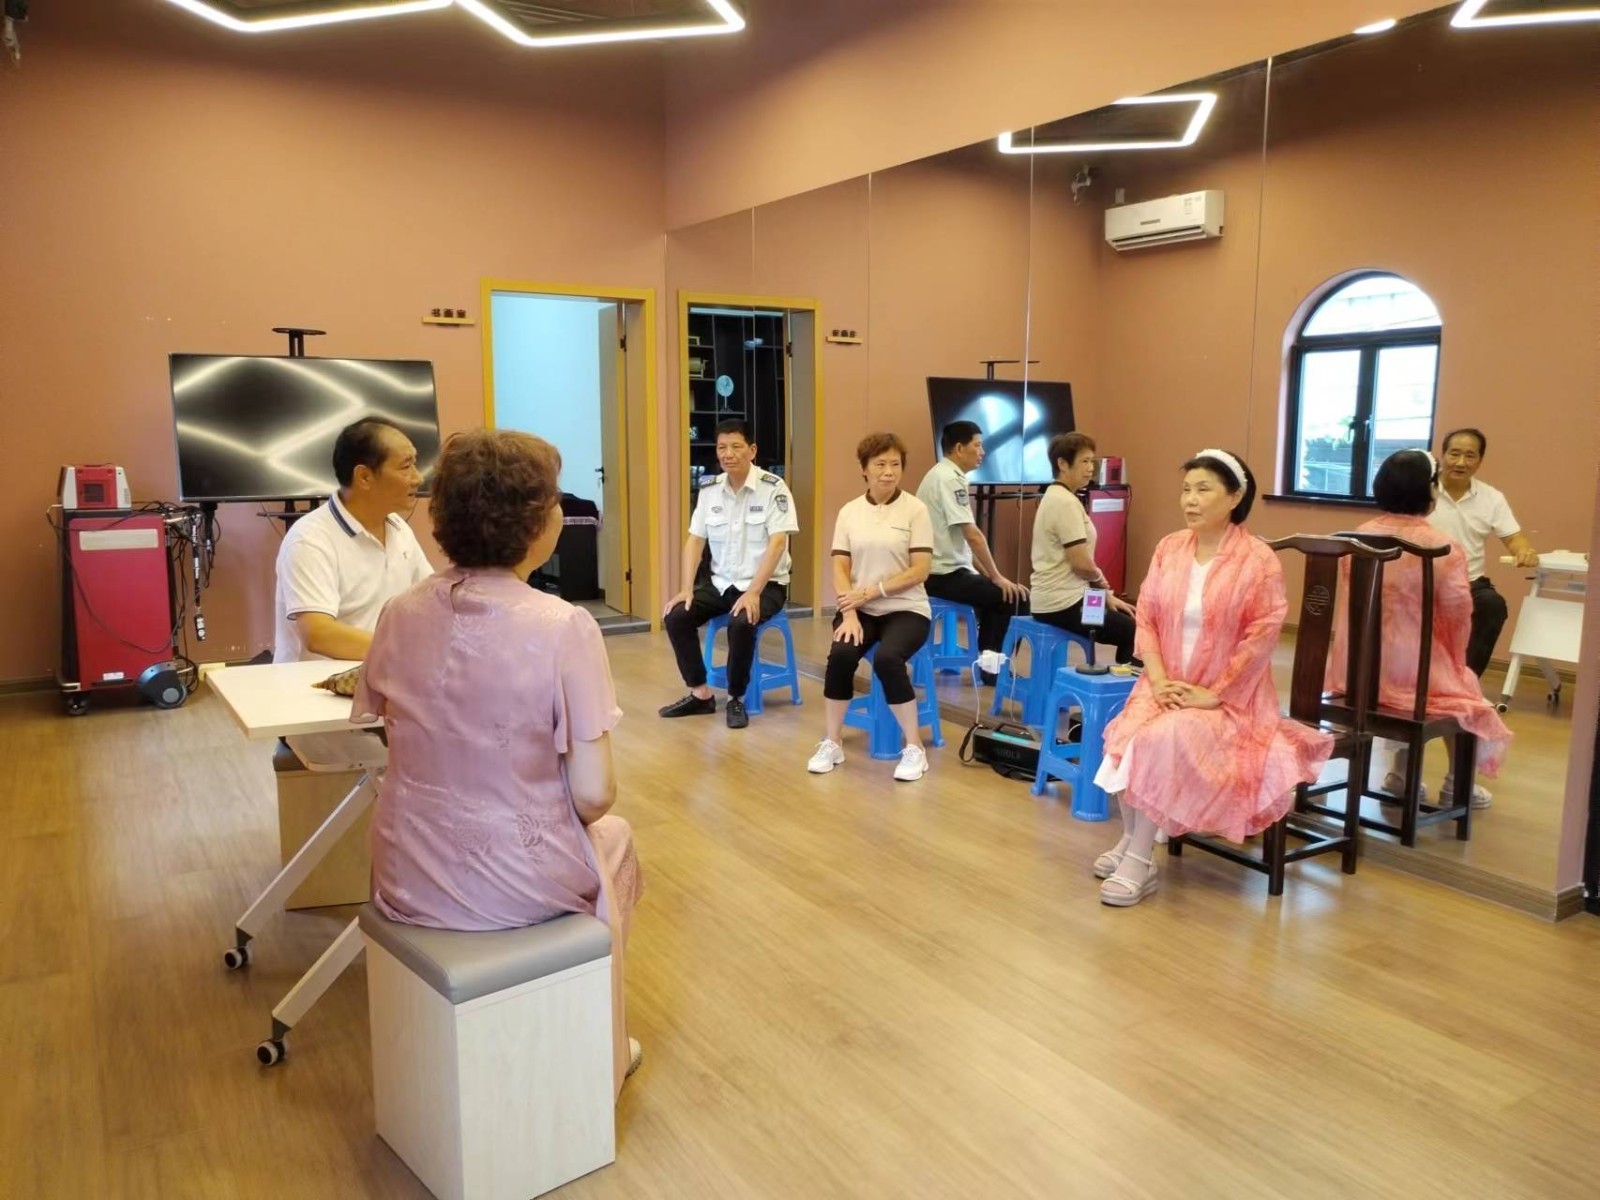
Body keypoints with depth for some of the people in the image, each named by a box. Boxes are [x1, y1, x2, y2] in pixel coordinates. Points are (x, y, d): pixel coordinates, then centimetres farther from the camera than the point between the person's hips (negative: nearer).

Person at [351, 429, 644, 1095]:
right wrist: (596, 802, 5)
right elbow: (591, 796, -17)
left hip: (407, 883, 5)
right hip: (517, 886, -5)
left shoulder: (400, 614, -5)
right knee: (613, 839, 29)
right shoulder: (563, 627, -20)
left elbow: (404, 737, 6)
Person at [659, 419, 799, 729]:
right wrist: (687, 589, -9)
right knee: (676, 616, -15)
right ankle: (700, 695, 0)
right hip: (720, 582, 5)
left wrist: (753, 592, -28)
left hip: (766, 584, -5)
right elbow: (695, 540, 4)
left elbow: (777, 543, -19)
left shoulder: (773, 488, -13)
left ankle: (736, 698, -9)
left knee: (741, 623, -33)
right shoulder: (709, 489, 3)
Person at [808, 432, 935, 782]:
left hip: (906, 609, -2)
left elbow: (920, 570, -9)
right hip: (860, 609, 3)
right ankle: (831, 743, -9)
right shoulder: (849, 512, 5)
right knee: (841, 654, -28)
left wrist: (871, 591, -15)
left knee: (887, 658, -32)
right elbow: (840, 568, 1)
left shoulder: (915, 509, -4)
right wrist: (849, 613, -14)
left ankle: (914, 747, -15)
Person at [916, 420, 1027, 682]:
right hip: (943, 573, -11)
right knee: (1009, 596, -6)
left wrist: (986, 573, 13)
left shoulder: (942, 475, 15)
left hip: (942, 569, 11)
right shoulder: (950, 479, -17)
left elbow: (963, 537, 17)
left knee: (994, 594, 22)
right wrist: (996, 577, -13)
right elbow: (972, 535, -21)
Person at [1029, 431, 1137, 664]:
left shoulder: (1057, 497, 13)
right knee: (1135, 633, -5)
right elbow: (1082, 564, -21)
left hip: (1058, 599, 10)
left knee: (1130, 623, 17)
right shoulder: (1066, 502, -18)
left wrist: (1106, 594, 13)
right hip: (1063, 603, -10)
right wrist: (1102, 580, 0)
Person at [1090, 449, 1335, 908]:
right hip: (1167, 687, 4)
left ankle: (1139, 858, -18)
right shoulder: (1169, 548, 6)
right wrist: (1159, 680, -8)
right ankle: (1131, 839, -3)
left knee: (1166, 739, -30)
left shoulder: (1259, 560, -9)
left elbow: (1261, 638, -12)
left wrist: (1213, 694, -16)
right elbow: (1145, 618, 5)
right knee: (1128, 737, -25)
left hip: (1228, 698, -4)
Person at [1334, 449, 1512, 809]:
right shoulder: (1445, 548, -15)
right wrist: (1453, 663, 9)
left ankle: (1401, 773, 38)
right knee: (1465, 689, 26)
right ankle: (1457, 783, 35)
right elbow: (1457, 618, -11)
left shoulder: (1359, 536, -1)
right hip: (1410, 668, -4)